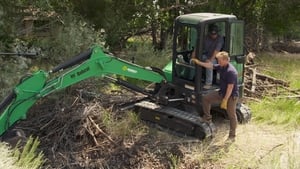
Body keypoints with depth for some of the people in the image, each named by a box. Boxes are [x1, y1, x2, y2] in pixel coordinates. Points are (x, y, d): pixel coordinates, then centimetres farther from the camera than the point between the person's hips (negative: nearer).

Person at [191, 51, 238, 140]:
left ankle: (232, 135, 20)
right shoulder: (221, 67, 0)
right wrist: (198, 62, 10)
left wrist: (225, 100, -26)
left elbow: (230, 87, -28)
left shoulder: (231, 71, -27)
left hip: (231, 96, -9)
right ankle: (207, 118, 18)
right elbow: (210, 66, 13)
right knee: (205, 98, 6)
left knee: (232, 115, 5)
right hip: (222, 93, 9)